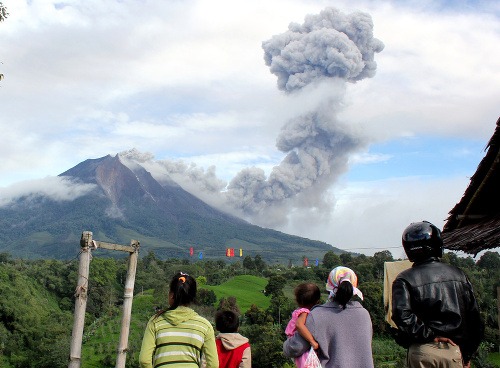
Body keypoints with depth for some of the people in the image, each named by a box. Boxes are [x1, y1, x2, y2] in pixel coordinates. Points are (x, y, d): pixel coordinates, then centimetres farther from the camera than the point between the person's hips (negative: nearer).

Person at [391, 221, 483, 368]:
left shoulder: (404, 279, -4)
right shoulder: (458, 275, 7)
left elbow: (403, 316, -20)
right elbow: (474, 318, 9)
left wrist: (429, 335, -8)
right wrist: (467, 355, 16)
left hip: (422, 352, -3)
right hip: (454, 350, 3)